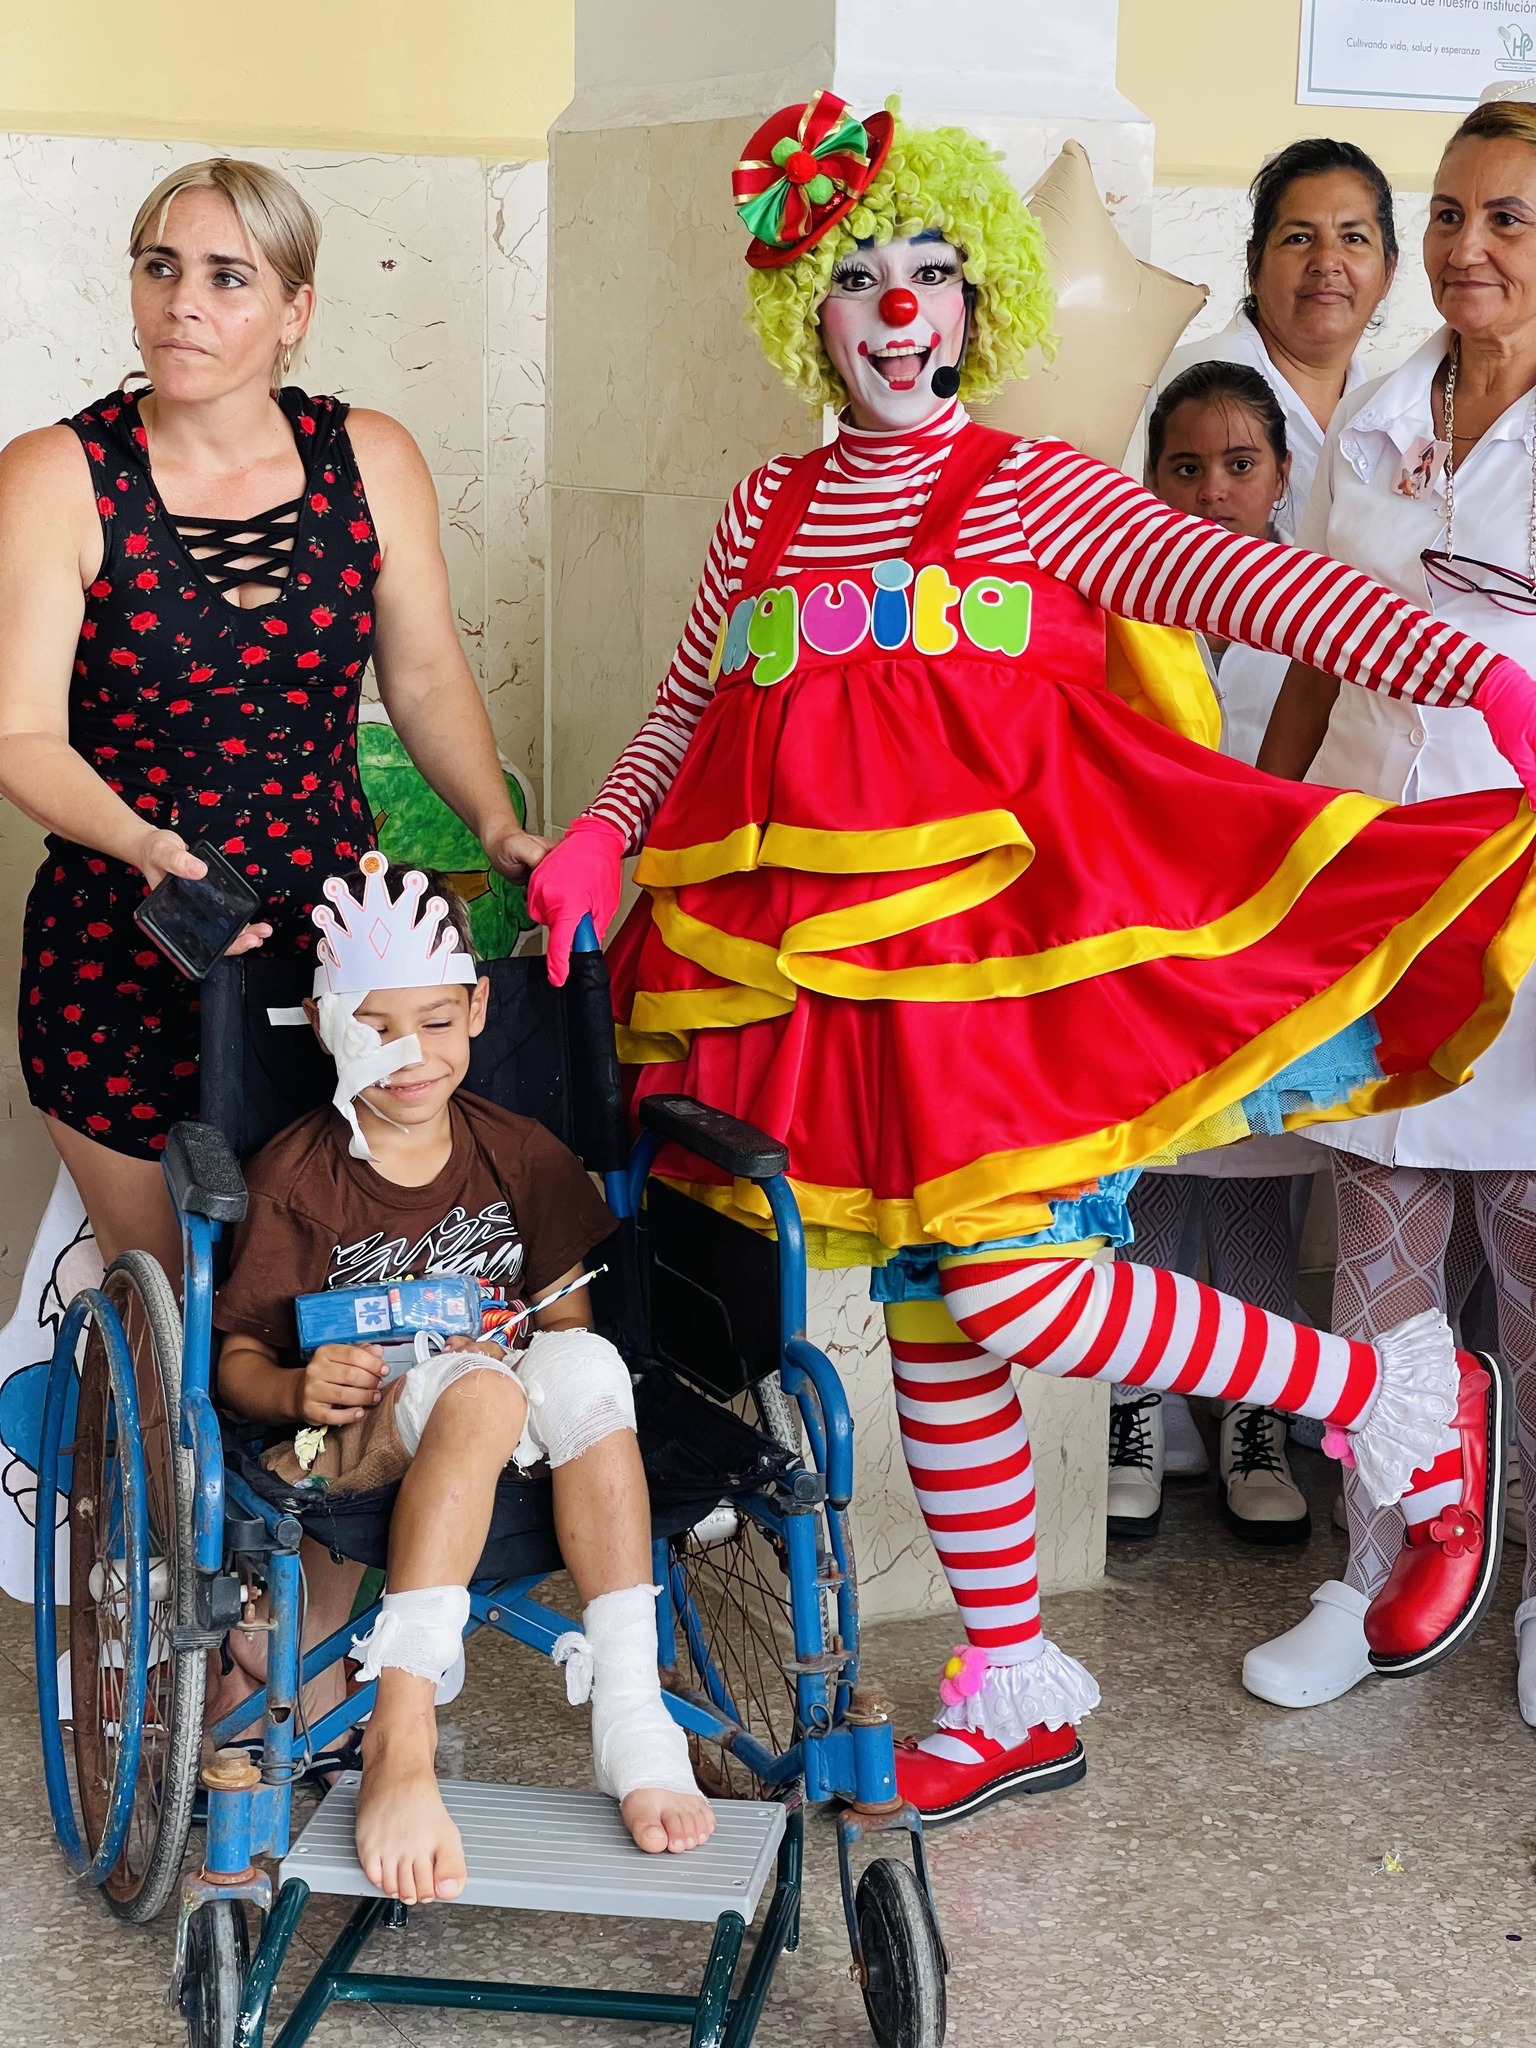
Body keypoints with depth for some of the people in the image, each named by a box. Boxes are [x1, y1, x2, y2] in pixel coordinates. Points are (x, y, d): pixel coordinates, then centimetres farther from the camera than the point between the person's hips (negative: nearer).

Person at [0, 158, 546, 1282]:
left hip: (332, 934, 2)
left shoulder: (370, 460, 0)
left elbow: (427, 676, 8)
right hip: (122, 952, -2)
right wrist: (143, 846, -29)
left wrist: (500, 829, -6)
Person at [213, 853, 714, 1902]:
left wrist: (525, 1346, -13)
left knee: (582, 1363, -33)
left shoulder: (520, 1154, 11)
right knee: (477, 1390, -38)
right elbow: (237, 1362, 2)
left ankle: (631, 1711, -37)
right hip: (356, 1440, -3)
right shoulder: (294, 1175, 1)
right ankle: (400, 1737, -48)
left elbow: (569, 1316, 11)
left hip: (515, 1455, 3)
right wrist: (301, 1390, -22)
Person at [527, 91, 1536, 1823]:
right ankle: (1012, 1696, 24)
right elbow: (683, 709, 25)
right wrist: (598, 839, 9)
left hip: (999, 946, -5)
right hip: (826, 964, 5)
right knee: (928, 1323, 9)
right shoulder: (769, 513, 14)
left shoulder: (1035, 494, 1)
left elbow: (1247, 582, -10)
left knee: (1008, 1285, -18)